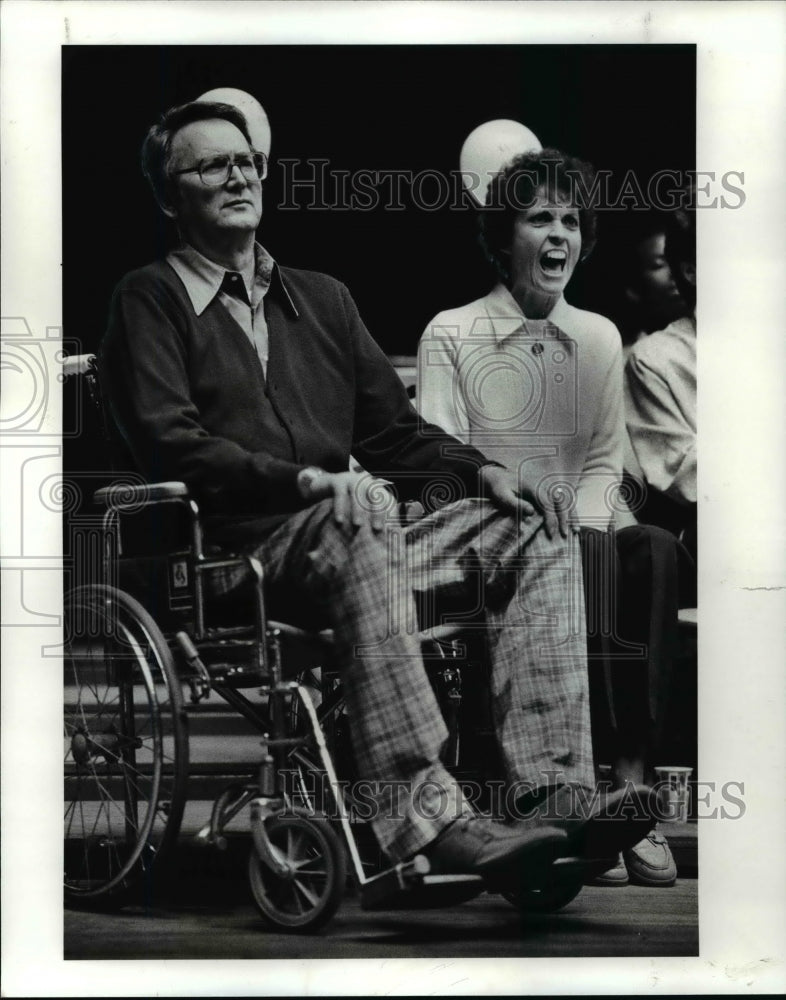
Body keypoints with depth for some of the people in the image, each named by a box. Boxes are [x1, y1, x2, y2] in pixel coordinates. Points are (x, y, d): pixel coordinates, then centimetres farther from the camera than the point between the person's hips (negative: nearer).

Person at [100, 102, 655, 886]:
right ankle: (426, 817, -48)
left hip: (349, 532, 7)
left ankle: (553, 792, -26)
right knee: (363, 516, -38)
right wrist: (308, 481, -20)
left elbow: (394, 429, 23)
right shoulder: (149, 300, 8)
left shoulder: (322, 299, 28)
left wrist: (477, 471, 2)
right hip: (241, 553, -6)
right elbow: (169, 442, -8)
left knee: (531, 532, -13)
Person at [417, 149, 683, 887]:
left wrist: (583, 533, -9)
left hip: (577, 538, 4)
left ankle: (628, 786, -36)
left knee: (653, 552, -30)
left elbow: (604, 460, 12)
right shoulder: (450, 336, 3)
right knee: (597, 570, -35)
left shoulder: (600, 337, 17)